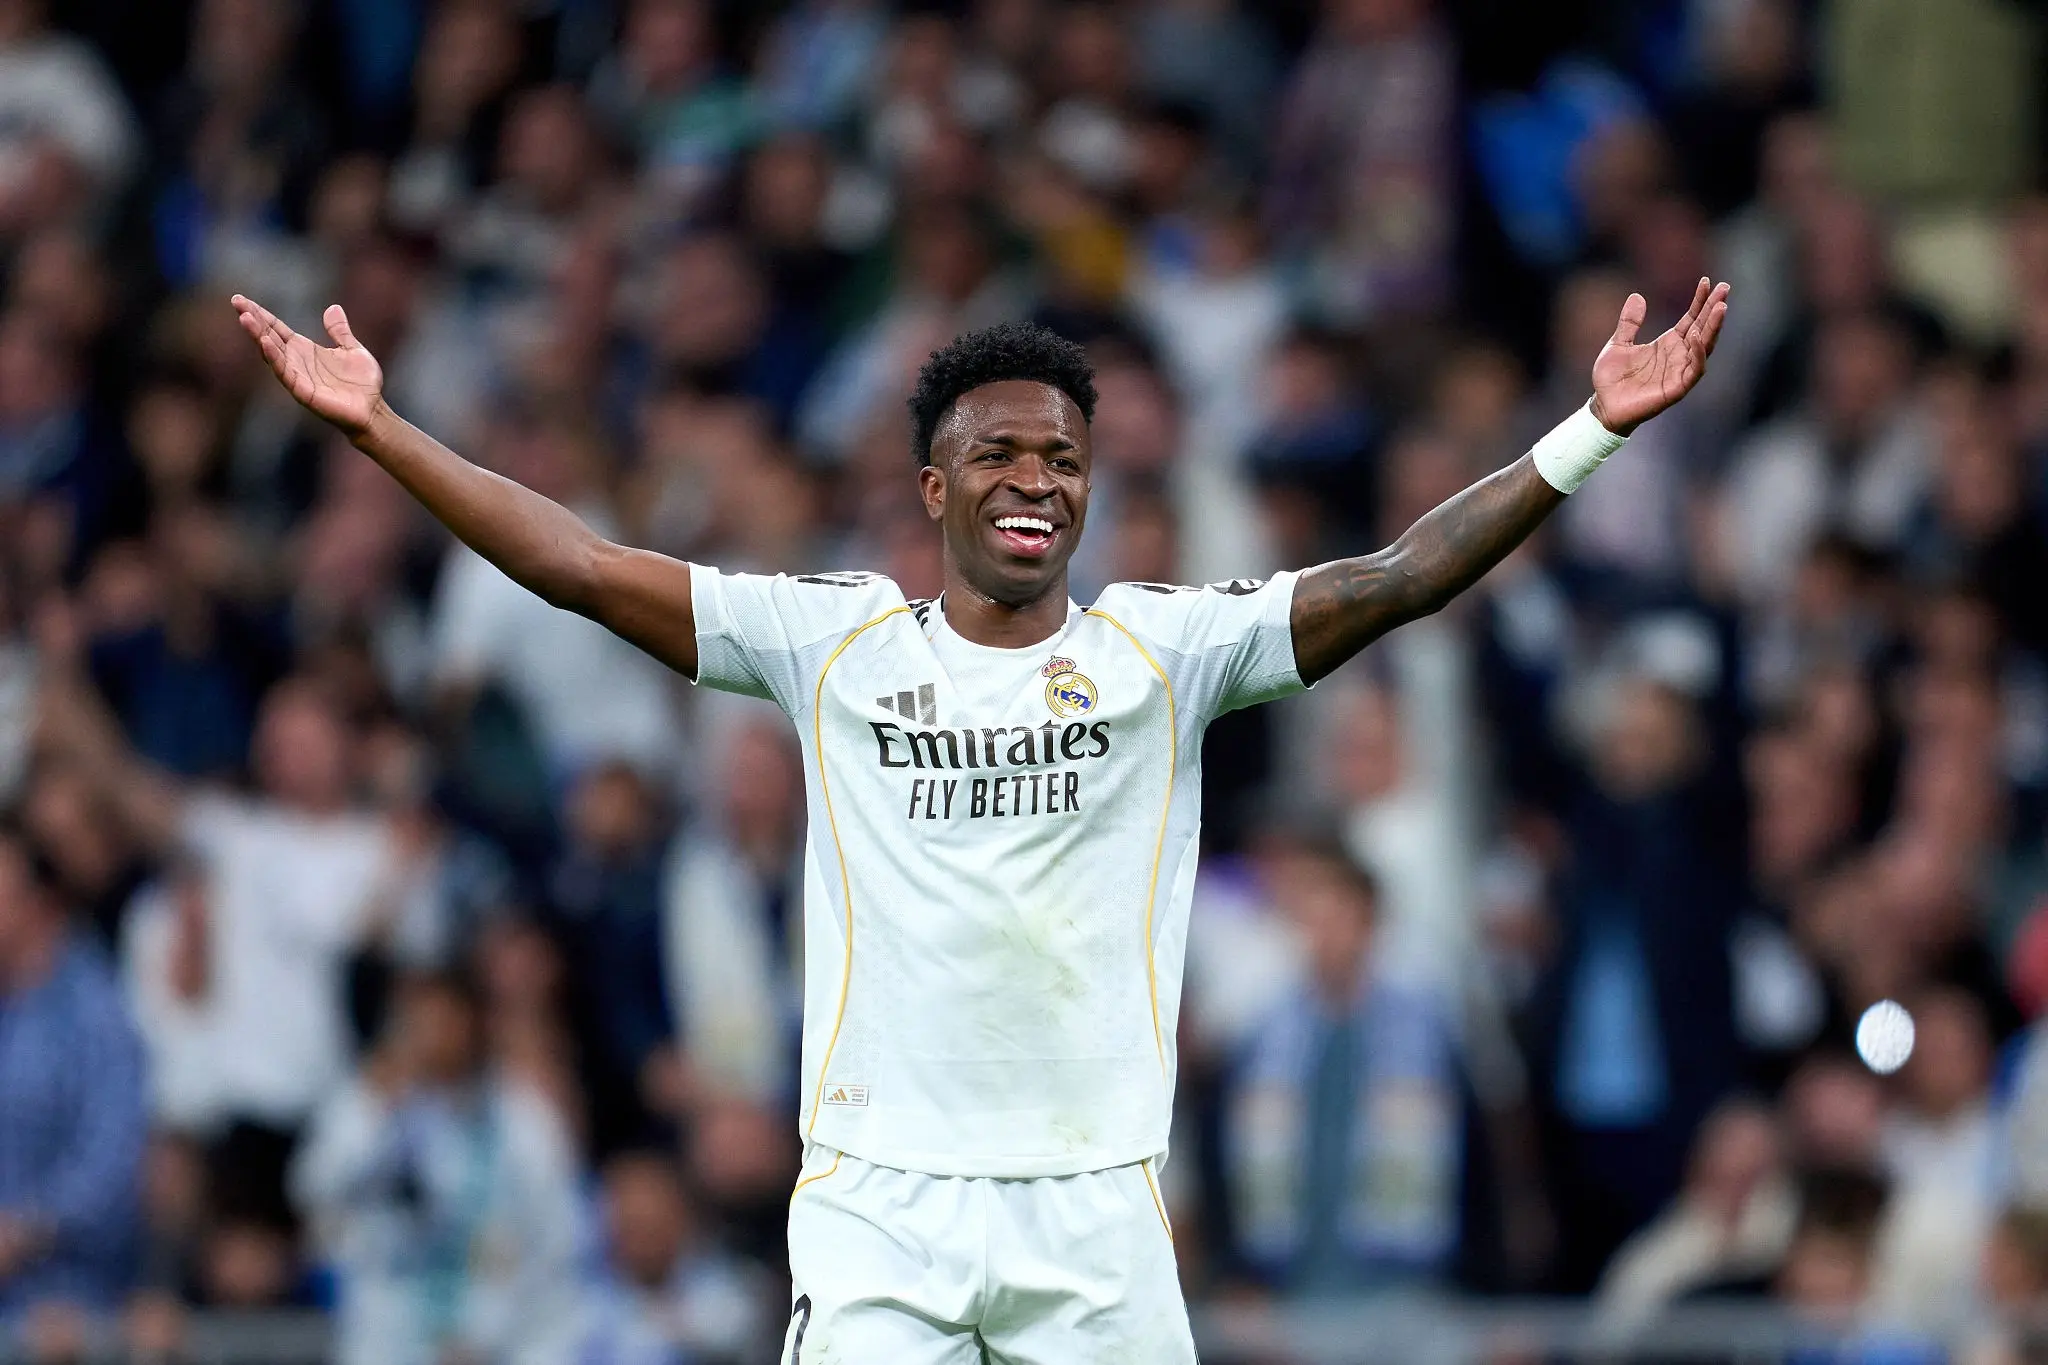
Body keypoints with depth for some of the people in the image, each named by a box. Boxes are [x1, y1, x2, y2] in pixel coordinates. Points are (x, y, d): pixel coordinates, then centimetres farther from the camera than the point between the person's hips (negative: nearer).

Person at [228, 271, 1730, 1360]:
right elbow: (585, 568, 4)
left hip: (1097, 1213, 1)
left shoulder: (1166, 646, 6)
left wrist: (1592, 431, -11)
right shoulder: (835, 640, 6)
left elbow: (1395, 582, -2)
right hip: (877, 1207, -1)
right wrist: (380, 429, -2)